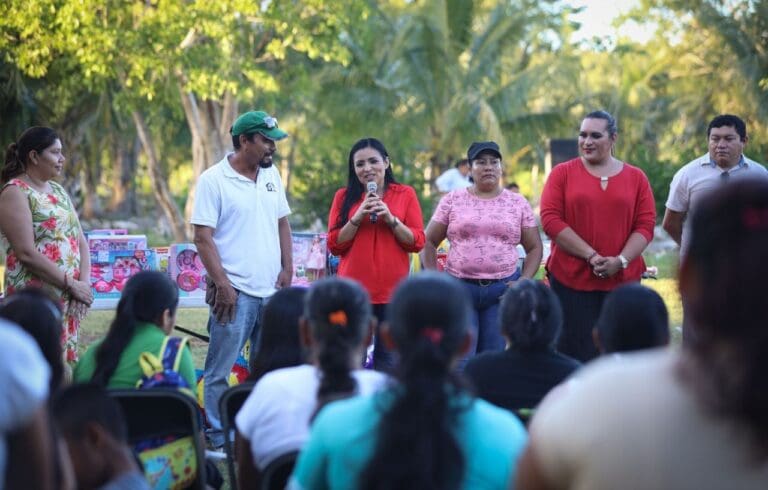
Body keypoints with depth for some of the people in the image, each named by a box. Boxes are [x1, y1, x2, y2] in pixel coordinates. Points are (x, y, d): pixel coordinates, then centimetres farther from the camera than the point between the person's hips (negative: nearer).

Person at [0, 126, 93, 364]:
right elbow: (26, 253, -17)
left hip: (69, 299, 8)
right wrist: (71, 284, -15)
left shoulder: (58, 190, 17)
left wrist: (84, 283, -2)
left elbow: (80, 241, 14)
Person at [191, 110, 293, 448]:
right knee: (220, 371, -2)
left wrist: (287, 268, 7)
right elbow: (203, 237, -11)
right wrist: (222, 285, -16)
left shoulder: (271, 174, 11)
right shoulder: (214, 180, -8)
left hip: (272, 290, 6)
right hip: (235, 291, -6)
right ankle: (218, 440, 5)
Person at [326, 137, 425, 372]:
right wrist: (358, 217, -8)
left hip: (392, 291, 0)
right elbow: (334, 245, 3)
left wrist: (390, 219, -11)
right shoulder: (344, 197, 8)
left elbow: (417, 242, 2)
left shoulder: (405, 194, 6)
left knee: (388, 363, 1)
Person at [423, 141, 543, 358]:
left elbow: (534, 248, 11)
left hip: (503, 289, 1)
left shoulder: (518, 203, 9)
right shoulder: (452, 200, 6)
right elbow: (429, 242, 9)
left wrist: (524, 281, -3)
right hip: (459, 288, -1)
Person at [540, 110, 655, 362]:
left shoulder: (636, 177, 9)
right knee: (576, 358, -2)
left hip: (623, 281, 1)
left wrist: (620, 261, -11)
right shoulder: (562, 173, 5)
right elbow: (550, 219, -5)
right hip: (571, 281, -1)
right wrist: (591, 256, -12)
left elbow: (646, 225, 4)